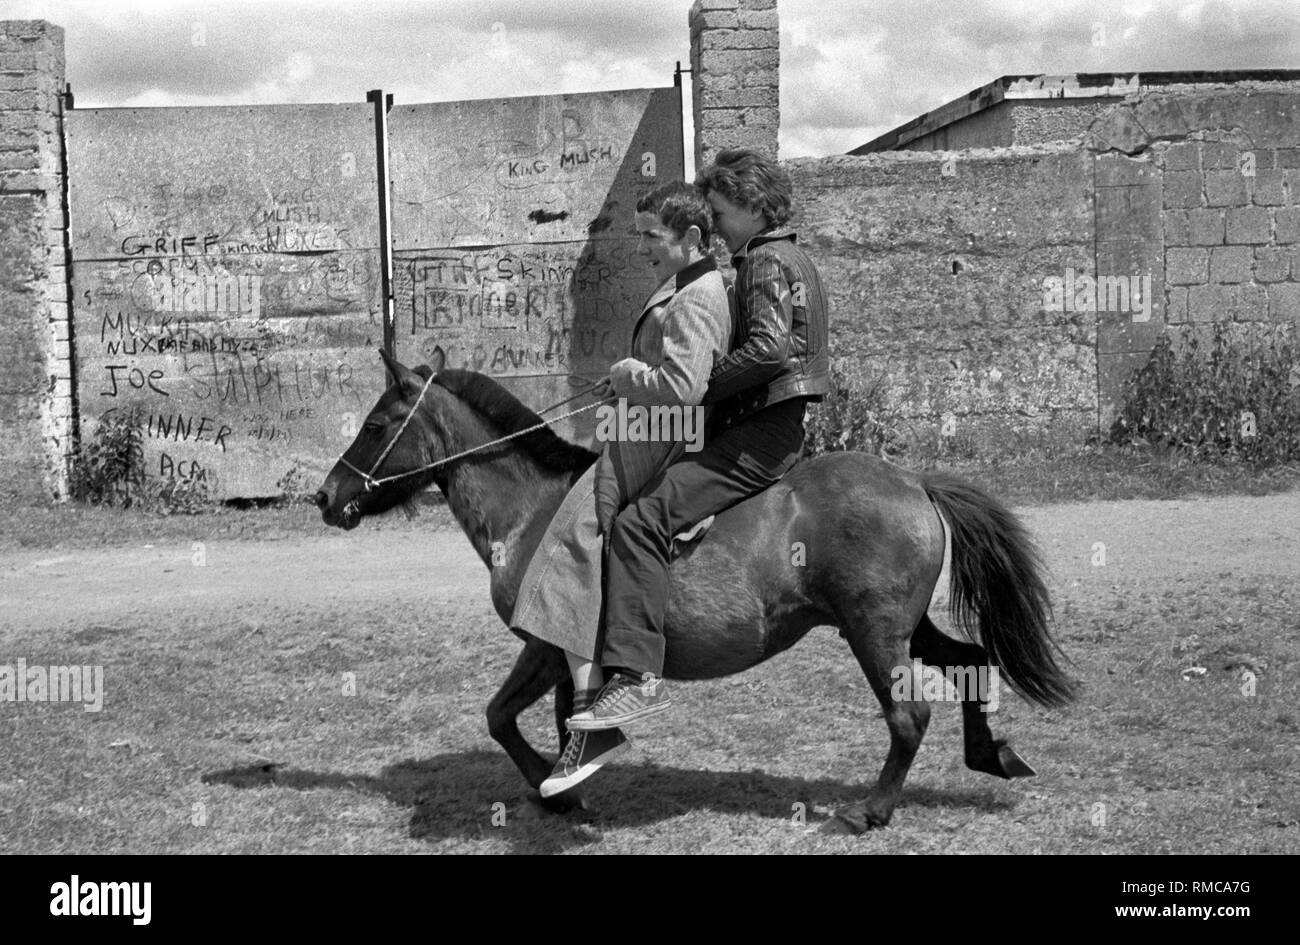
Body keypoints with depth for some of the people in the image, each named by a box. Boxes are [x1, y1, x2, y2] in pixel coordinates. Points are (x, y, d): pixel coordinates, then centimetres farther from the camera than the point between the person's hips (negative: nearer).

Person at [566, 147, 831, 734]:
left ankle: (637, 676, -32)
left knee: (640, 521, -25)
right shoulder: (788, 259, 23)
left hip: (761, 433, -11)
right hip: (764, 427, 11)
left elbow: (768, 349, -25)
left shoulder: (767, 262, -10)